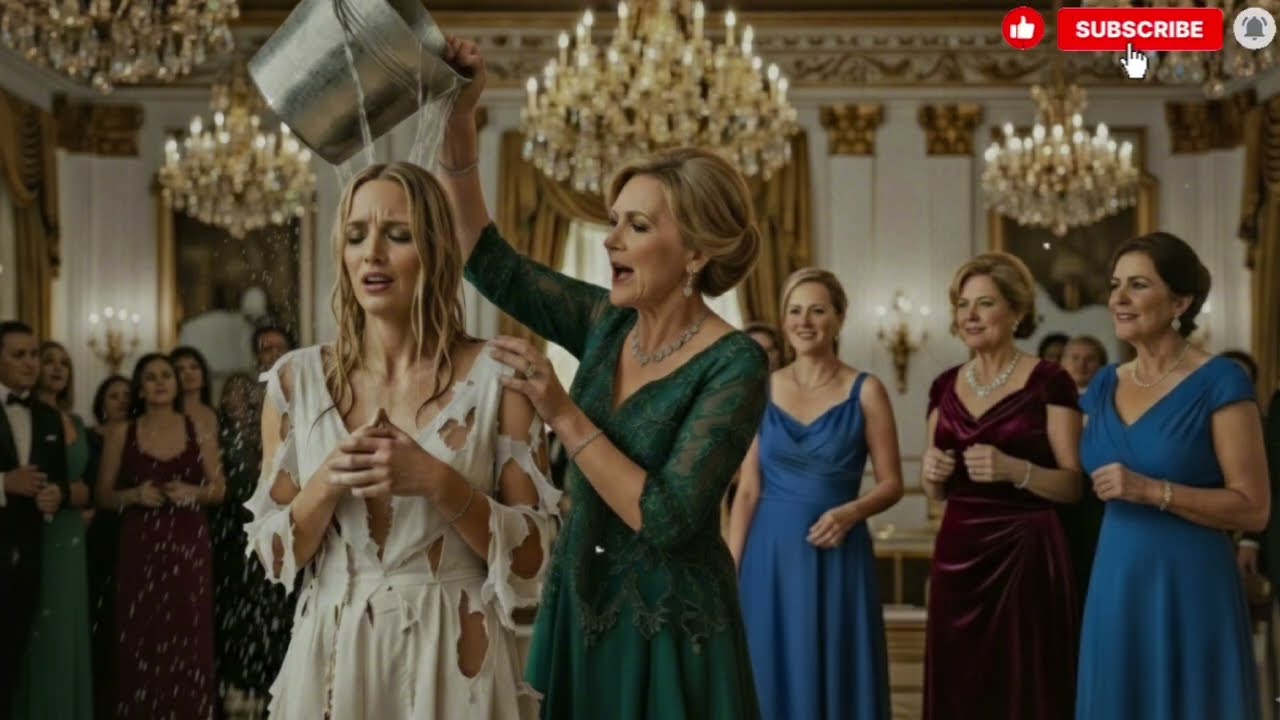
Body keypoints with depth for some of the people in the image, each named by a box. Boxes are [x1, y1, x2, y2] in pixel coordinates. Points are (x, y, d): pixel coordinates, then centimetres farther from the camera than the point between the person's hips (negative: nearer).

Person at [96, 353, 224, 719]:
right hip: (140, 546, 0)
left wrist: (193, 492, -10)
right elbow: (103, 495, 6)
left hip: (188, 545, 1)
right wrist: (134, 495, -12)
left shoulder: (199, 431, 7)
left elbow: (218, 489, 10)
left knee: (188, 637, -4)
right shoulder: (121, 433, 5)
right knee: (141, 638, -5)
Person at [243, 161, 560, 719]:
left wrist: (438, 483, -20)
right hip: (335, 654, 2)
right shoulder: (296, 379, 0)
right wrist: (326, 485, -16)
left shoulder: (496, 378, -7)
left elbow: (532, 557, -7)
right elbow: (273, 554, 2)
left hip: (454, 656, -2)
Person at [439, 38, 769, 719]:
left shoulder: (734, 366, -18)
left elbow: (667, 519, -24)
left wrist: (564, 414, -25)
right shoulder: (605, 323, 0)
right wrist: (459, 119, -7)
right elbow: (487, 260, 3)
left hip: (668, 629, -6)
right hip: (578, 611, 6)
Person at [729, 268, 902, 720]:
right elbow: (748, 489, 4)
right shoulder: (762, 390, 4)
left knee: (836, 678, 3)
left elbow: (891, 483, 1)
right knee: (772, 677, 7)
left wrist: (851, 512, -19)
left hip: (837, 558, -2)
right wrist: (730, 568, -2)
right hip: (770, 556, 2)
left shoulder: (865, 391, -1)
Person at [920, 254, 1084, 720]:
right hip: (957, 555, 5)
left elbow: (1074, 485, -7)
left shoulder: (1049, 382, -5)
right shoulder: (946, 386, 11)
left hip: (1026, 554, -5)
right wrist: (932, 474, -5)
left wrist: (1015, 470, -22)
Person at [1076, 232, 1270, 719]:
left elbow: (1253, 509, -13)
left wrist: (1152, 491, -20)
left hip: (1188, 585, -5)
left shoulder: (1220, 383, -9)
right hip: (1114, 583, 6)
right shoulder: (1104, 385, 9)